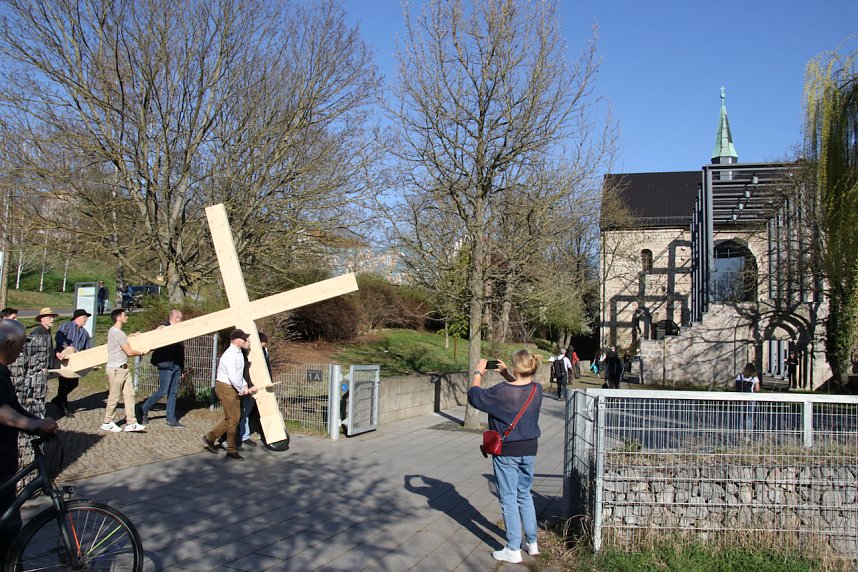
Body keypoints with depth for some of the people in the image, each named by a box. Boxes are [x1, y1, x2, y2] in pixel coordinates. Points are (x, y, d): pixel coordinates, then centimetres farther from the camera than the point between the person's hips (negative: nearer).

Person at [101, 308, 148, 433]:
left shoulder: (113, 331, 12)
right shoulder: (118, 333, -18)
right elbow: (129, 352, -17)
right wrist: (143, 352, -2)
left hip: (123, 368, 10)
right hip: (116, 369, -10)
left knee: (129, 395, 6)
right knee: (114, 397, 3)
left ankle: (131, 423, 6)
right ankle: (107, 423, 17)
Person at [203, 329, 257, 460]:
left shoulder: (239, 353, 10)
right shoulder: (230, 355, -21)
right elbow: (232, 376, -27)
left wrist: (245, 386, 3)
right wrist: (242, 389, -15)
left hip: (234, 388, 10)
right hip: (226, 387, -10)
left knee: (232, 418, 15)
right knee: (233, 419, -2)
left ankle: (210, 437, 25)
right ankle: (231, 450, 10)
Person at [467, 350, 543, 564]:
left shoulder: (501, 392, -24)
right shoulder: (537, 389, -6)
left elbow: (474, 395, -9)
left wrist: (478, 373, 4)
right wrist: (506, 374, 14)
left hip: (506, 452, -6)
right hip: (529, 449, 6)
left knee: (509, 499, 5)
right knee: (525, 495, 21)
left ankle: (513, 550, 13)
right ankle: (532, 543, 30)